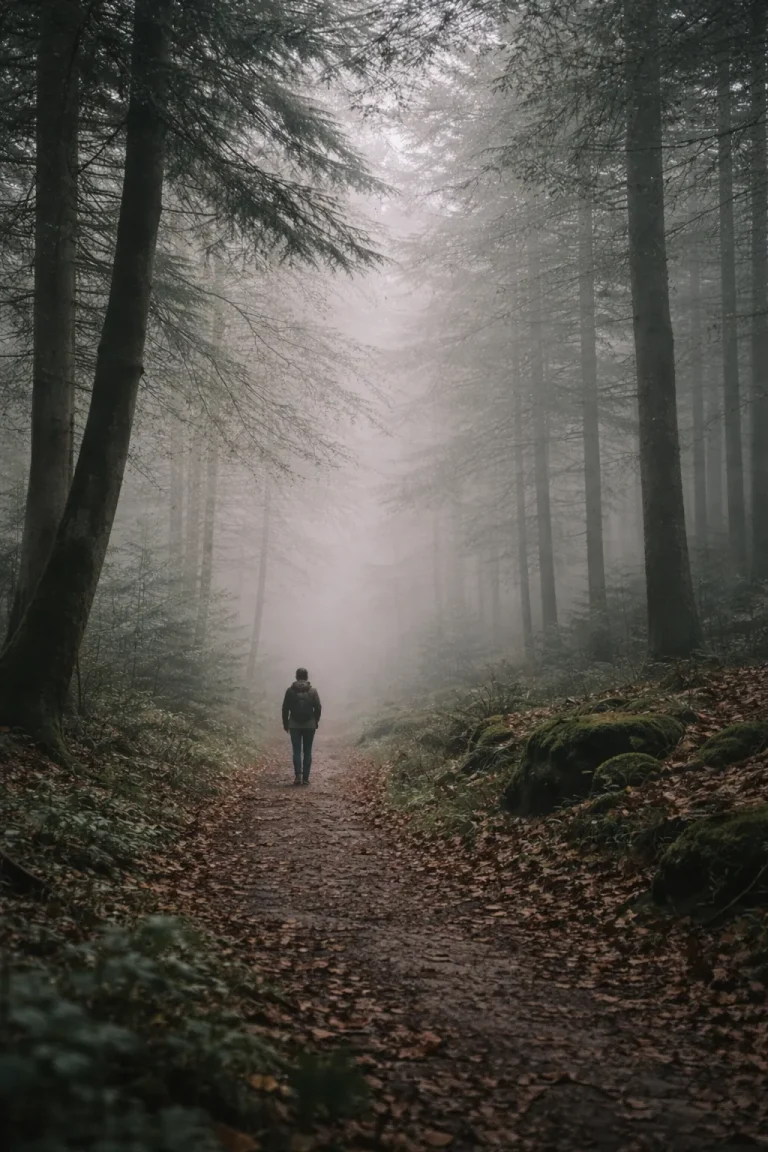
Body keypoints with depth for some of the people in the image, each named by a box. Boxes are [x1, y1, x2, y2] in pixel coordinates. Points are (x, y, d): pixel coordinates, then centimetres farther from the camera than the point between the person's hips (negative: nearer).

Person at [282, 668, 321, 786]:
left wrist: (285, 723, 9)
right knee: (307, 751, 5)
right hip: (310, 725, 0)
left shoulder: (290, 691, -2)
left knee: (296, 751, 3)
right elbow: (318, 707, -3)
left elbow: (285, 708, -1)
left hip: (294, 725, 0)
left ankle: (298, 775, -12)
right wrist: (316, 722, 10)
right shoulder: (313, 691, -2)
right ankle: (306, 778, 2)